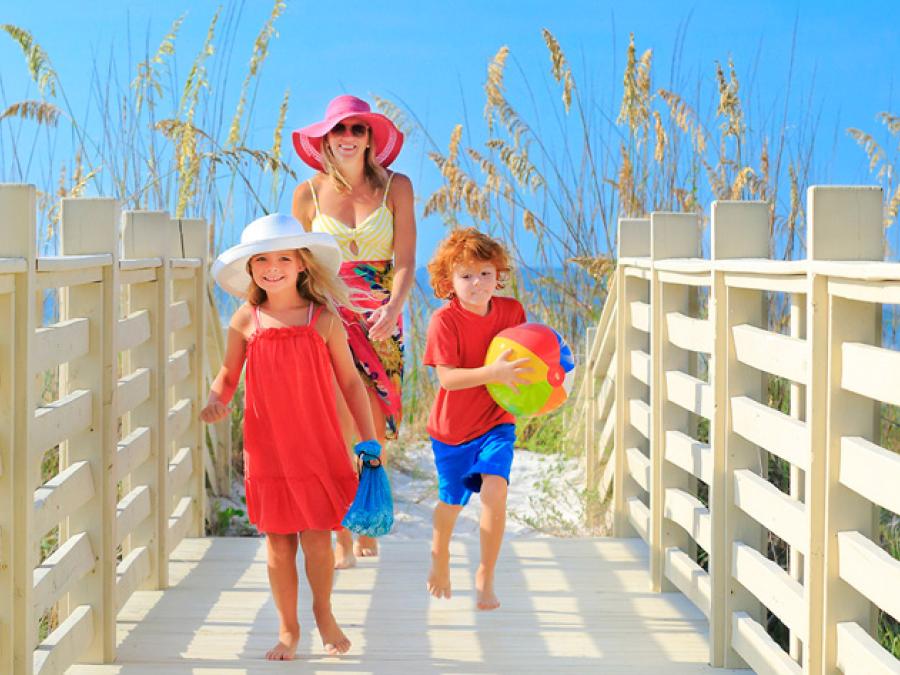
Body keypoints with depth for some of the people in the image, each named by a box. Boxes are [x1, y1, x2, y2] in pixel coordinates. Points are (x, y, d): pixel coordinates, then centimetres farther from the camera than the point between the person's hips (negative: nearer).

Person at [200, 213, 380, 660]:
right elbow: (228, 376, 10)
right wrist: (215, 400, -12)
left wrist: (370, 441, 0)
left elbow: (350, 383, 2)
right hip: (267, 448, 1)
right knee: (278, 541, 7)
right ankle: (287, 629, 23)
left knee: (317, 538, 0)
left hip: (317, 446, -1)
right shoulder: (246, 320, 0)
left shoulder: (324, 320, -4)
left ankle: (323, 614, 26)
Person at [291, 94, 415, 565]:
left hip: (380, 318, 1)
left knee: (373, 429, 2)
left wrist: (393, 307, -21)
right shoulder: (308, 194, 4)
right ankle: (342, 537, -12)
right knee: (341, 425, -15)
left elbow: (405, 261, -4)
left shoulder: (396, 187, 2)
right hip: (329, 313, -1)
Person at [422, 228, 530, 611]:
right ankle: (440, 556, 49)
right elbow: (447, 378, -27)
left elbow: (524, 352, 11)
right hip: (452, 428, -1)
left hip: (496, 423, 1)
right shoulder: (445, 320, -20)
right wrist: (492, 373, -40)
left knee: (495, 490, -21)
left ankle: (486, 575, -4)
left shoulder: (511, 310, -7)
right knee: (451, 501, 16)